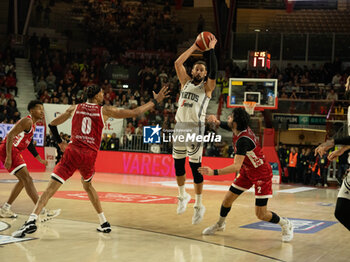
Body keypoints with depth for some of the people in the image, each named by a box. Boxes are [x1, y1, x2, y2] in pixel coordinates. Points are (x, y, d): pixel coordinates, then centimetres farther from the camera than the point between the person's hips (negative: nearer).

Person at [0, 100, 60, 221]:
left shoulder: (33, 124, 18)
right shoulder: (27, 121, -14)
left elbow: (29, 144, 27)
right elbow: (10, 135, -23)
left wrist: (40, 160, 29)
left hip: (15, 151, 11)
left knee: (23, 180, 17)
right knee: (27, 179, -14)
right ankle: (42, 212, -18)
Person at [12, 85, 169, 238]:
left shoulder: (74, 108, 12)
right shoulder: (105, 111, 7)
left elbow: (52, 124, 19)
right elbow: (135, 112, 9)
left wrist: (60, 142, 29)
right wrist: (155, 101, 17)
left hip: (73, 151, -1)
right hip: (90, 155, 1)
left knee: (52, 186, -7)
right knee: (87, 185, 26)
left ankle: (31, 221, -22)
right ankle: (104, 223, 26)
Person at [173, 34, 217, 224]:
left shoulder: (207, 87, 1)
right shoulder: (185, 82, 13)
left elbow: (213, 72, -16)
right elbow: (178, 63, 5)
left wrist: (210, 50, -12)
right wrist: (194, 47, 6)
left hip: (195, 128, -5)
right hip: (180, 126, 5)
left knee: (195, 167, -3)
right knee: (178, 164, 11)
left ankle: (199, 206, 5)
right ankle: (183, 196, 32)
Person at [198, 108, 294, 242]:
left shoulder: (243, 140, -34)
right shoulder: (242, 129, -9)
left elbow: (236, 166, -41)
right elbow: (228, 126, 17)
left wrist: (214, 172, -44)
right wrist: (217, 121, -3)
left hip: (261, 174, -8)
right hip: (247, 171, 8)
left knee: (261, 214, -7)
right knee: (227, 199, 8)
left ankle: (286, 225, 18)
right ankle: (220, 224, 34)